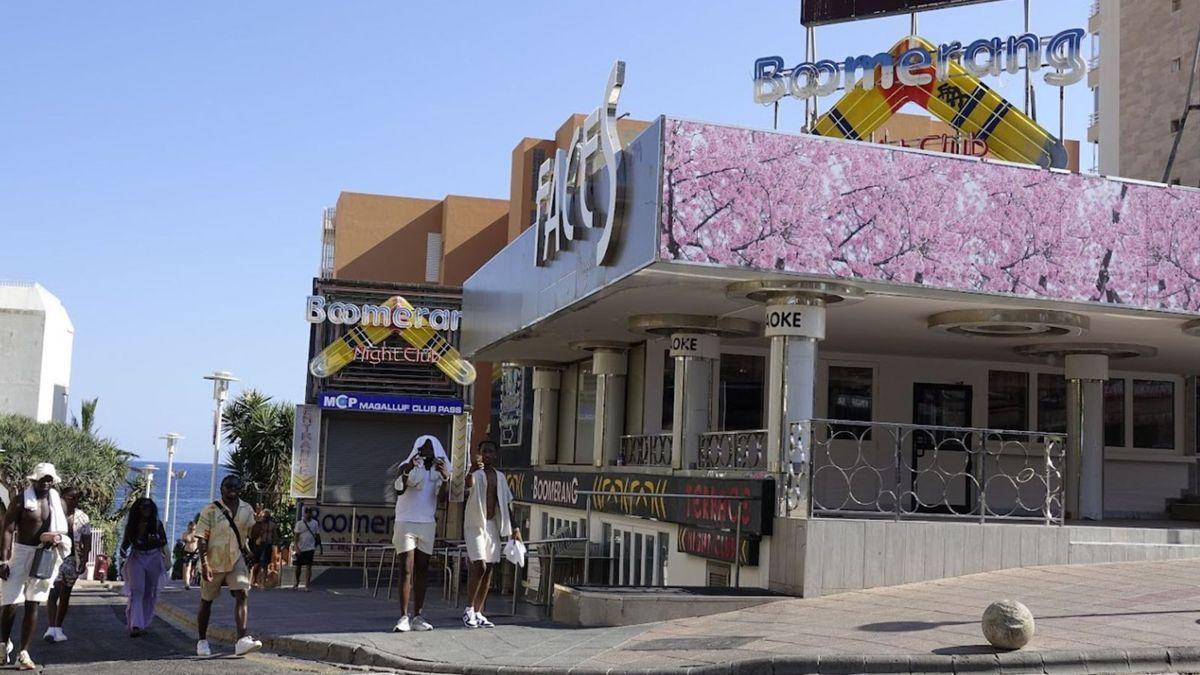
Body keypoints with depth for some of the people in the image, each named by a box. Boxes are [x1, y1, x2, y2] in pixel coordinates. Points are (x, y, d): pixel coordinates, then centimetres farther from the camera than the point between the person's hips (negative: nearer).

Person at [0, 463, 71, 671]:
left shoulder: (58, 503, 7)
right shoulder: (20, 500, -5)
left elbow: (66, 531, 14)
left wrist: (58, 537, -10)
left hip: (45, 558, 3)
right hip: (21, 553, -3)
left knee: (32, 605, 3)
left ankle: (23, 654, 7)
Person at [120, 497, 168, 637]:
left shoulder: (157, 524, -1)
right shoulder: (131, 525, -1)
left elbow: (164, 541, 4)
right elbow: (126, 542, 10)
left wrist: (155, 541, -17)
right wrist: (123, 551, -10)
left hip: (153, 559, 1)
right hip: (136, 559, -1)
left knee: (150, 592, 8)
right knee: (136, 590, -14)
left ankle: (144, 624, 21)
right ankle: (135, 625, -20)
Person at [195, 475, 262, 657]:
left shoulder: (247, 510, 3)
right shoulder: (211, 510, -10)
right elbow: (202, 539, -12)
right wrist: (204, 563, -20)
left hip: (236, 560, 2)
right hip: (214, 561, -2)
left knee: (242, 595, -16)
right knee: (206, 601, 10)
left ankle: (242, 639, -25)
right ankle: (202, 641, 26)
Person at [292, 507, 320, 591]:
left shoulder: (315, 523, 6)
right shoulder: (299, 523, -1)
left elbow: (317, 535, 13)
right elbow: (296, 536, -5)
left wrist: (317, 543, 8)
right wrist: (297, 547, -14)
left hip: (310, 548, 0)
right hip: (300, 549, 0)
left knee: (308, 566, -7)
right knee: (298, 566, 10)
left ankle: (307, 585, -9)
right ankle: (297, 582, 30)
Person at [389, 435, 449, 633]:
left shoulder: (438, 469, 10)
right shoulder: (408, 467, -2)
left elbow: (442, 497, -2)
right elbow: (399, 489, -18)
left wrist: (445, 477, -19)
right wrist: (406, 471, -36)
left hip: (428, 524, 5)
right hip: (406, 522, -5)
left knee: (421, 571, 5)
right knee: (406, 570, -9)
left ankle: (417, 617, 8)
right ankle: (404, 617, -12)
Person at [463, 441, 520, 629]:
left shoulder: (500, 477, 14)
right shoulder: (476, 473, -5)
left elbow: (507, 503, 17)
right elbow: (469, 484, -30)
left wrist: (514, 528, 11)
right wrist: (473, 469, -52)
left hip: (493, 526, 6)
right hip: (475, 524, -6)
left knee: (489, 569, 5)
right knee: (479, 566, -15)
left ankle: (478, 613, 11)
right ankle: (469, 609, -4)